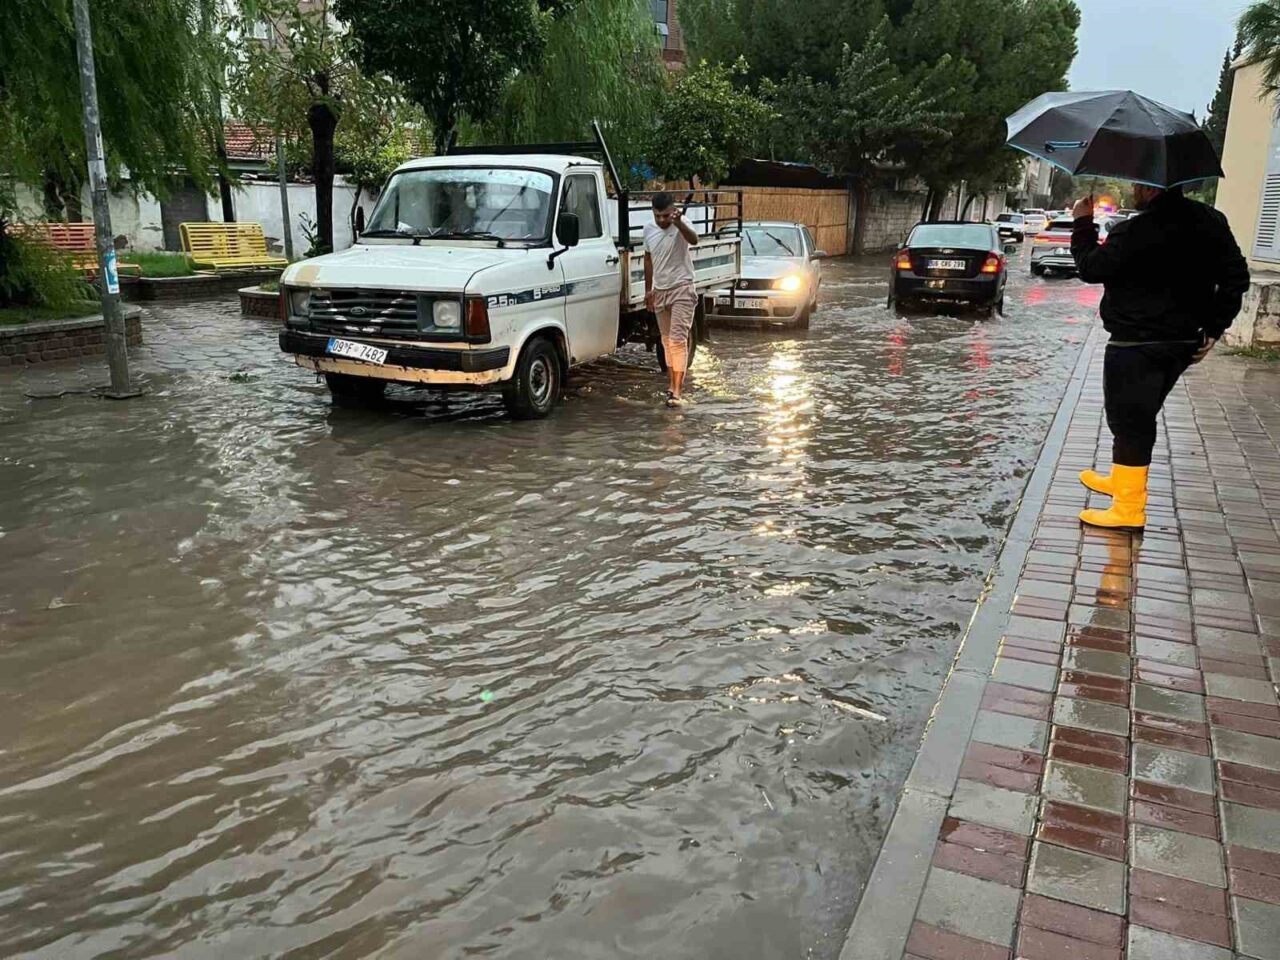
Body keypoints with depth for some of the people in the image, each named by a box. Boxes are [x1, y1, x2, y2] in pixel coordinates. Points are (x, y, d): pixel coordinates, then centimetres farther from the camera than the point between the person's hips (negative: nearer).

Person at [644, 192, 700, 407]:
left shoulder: (681, 226, -14)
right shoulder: (648, 229, 5)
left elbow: (694, 240, -36)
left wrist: (679, 223, -55)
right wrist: (648, 290, 15)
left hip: (681, 289, -6)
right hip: (659, 291, 6)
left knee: (678, 340, -13)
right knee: (667, 341, 12)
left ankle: (676, 391, -15)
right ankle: (674, 384, 22)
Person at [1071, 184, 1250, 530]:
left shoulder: (1134, 232, -20)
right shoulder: (1210, 222, 5)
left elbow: (1090, 268, -11)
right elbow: (1237, 277, 7)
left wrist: (1083, 224, 3)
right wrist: (1213, 329, 10)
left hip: (1135, 346, -8)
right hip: (1183, 343, 8)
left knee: (1129, 422, -3)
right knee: (1139, 419, 23)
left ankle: (1129, 509, -2)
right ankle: (1122, 481, 39)